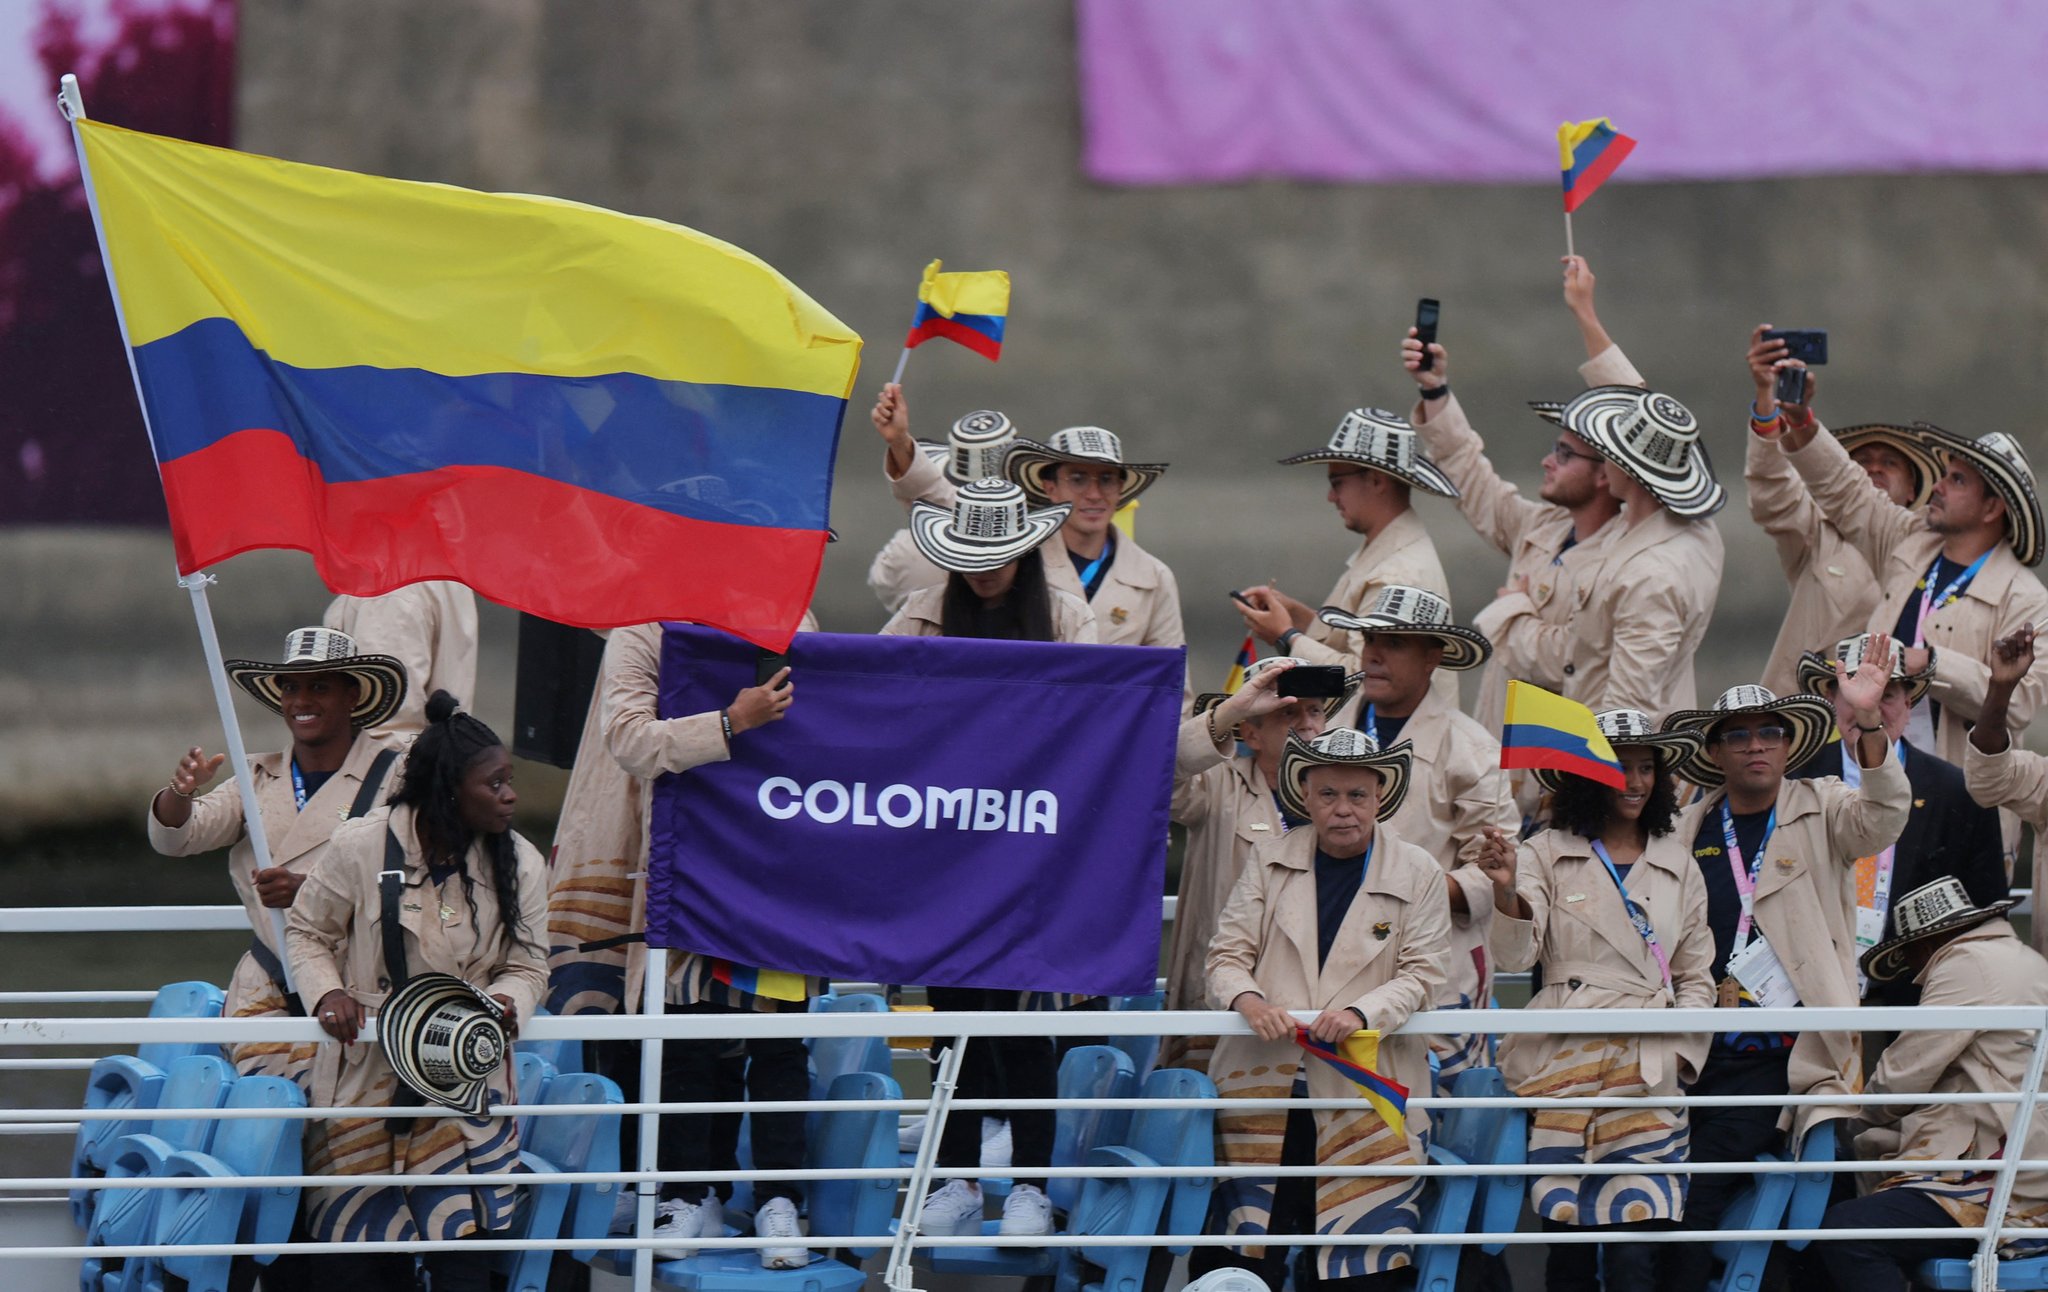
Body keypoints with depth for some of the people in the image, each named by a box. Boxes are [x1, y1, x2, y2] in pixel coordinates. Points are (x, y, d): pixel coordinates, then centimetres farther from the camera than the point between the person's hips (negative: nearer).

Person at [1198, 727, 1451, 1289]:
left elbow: (1422, 974, 0)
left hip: (1366, 1092, -1)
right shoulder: (1269, 860, 12)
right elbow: (1227, 953, 8)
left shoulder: (1417, 874, 6)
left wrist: (1361, 1013, -18)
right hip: (1264, 1080, 1)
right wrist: (1248, 1000, -15)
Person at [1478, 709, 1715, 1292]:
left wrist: (1678, 1050, 3)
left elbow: (1696, 978, 19)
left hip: (1649, 1070, 1)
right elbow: (1514, 955, -4)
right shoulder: (1547, 856, 6)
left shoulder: (1678, 867, 15)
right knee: (1568, 1244, -1)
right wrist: (1507, 890, -24)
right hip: (1566, 1063, -1)